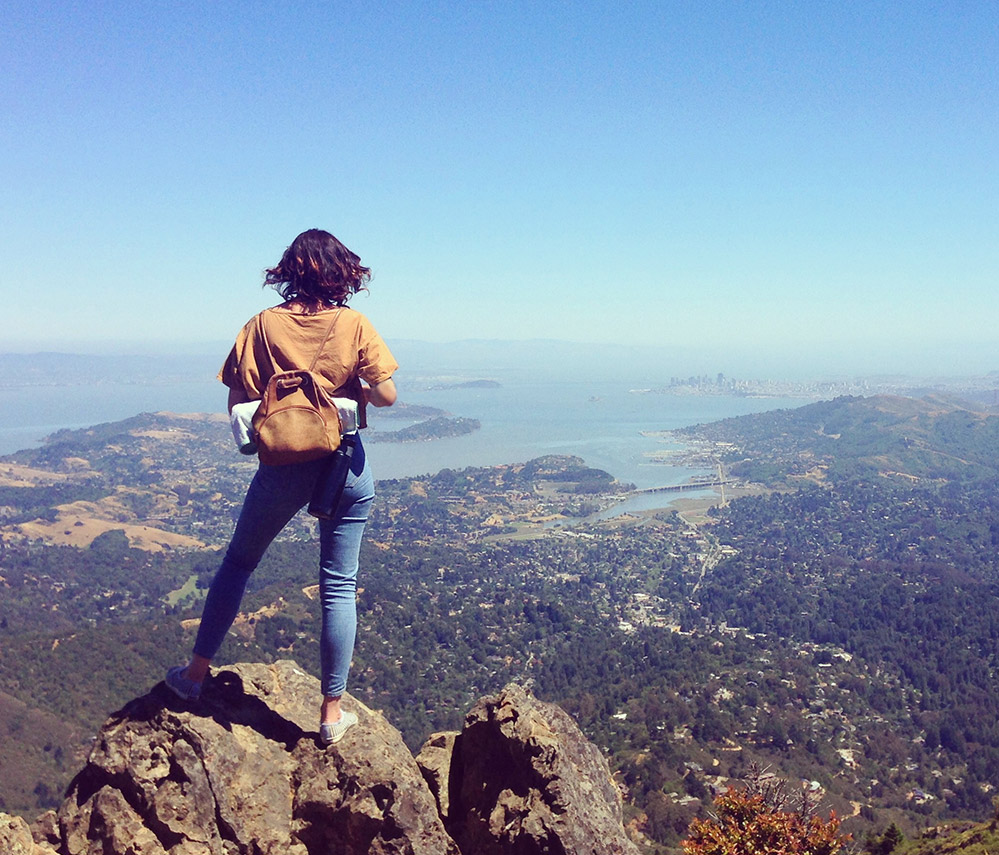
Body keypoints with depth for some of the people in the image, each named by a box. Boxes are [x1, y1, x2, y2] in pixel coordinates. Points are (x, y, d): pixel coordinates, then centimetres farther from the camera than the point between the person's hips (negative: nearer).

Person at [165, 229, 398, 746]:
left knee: (238, 563, 21)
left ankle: (195, 673, 31)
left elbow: (237, 405, -5)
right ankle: (332, 713, 14)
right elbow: (386, 395, -9)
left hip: (282, 466, 1)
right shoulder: (353, 325, -6)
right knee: (338, 584, 7)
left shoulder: (262, 325, -4)